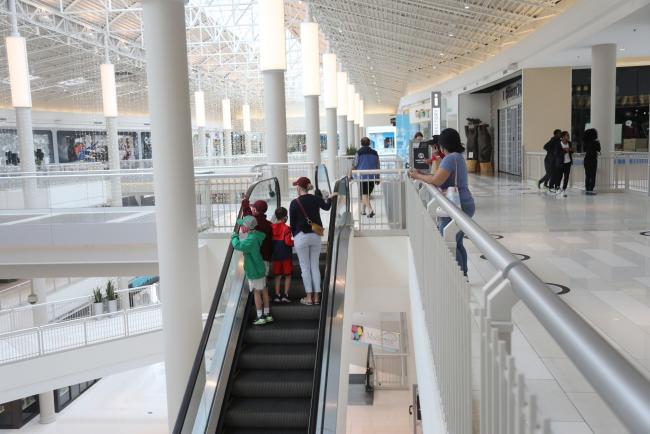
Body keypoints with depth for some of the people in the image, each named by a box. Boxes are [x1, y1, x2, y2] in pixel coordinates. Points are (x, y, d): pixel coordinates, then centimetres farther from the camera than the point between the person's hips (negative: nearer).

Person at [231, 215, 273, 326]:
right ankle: (268, 315, 22)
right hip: (260, 269, 9)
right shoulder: (256, 236, 2)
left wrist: (234, 237, -15)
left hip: (254, 271, -8)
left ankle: (260, 317, 9)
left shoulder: (250, 240, -25)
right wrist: (237, 237, 5)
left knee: (257, 293, 1)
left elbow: (237, 245, -34)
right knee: (263, 291, 13)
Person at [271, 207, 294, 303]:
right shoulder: (286, 228, -13)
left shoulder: (271, 227, 2)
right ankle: (285, 295, 0)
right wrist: (294, 242, -2)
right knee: (288, 275, 7)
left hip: (276, 255, 4)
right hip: (286, 255, -4)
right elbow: (288, 242, -19)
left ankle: (277, 296, 7)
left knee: (277, 276, 11)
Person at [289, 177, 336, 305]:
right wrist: (330, 198, 42)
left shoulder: (294, 203, -9)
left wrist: (294, 236, 12)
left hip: (301, 236, -4)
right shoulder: (316, 199, 1)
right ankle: (316, 296, 11)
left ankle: (309, 297, 4)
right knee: (315, 266, 10)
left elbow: (292, 223, -4)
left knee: (305, 267, 3)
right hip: (316, 236, 4)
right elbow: (326, 207, 22)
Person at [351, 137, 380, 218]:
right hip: (372, 177, 4)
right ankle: (363, 210, 29)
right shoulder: (375, 153, 7)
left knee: (364, 194, -5)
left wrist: (350, 175, 6)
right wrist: (378, 178, 16)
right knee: (368, 193, 18)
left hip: (362, 176, -4)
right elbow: (378, 166, 10)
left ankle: (370, 210, -22)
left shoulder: (359, 153, -5)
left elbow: (354, 165, -5)